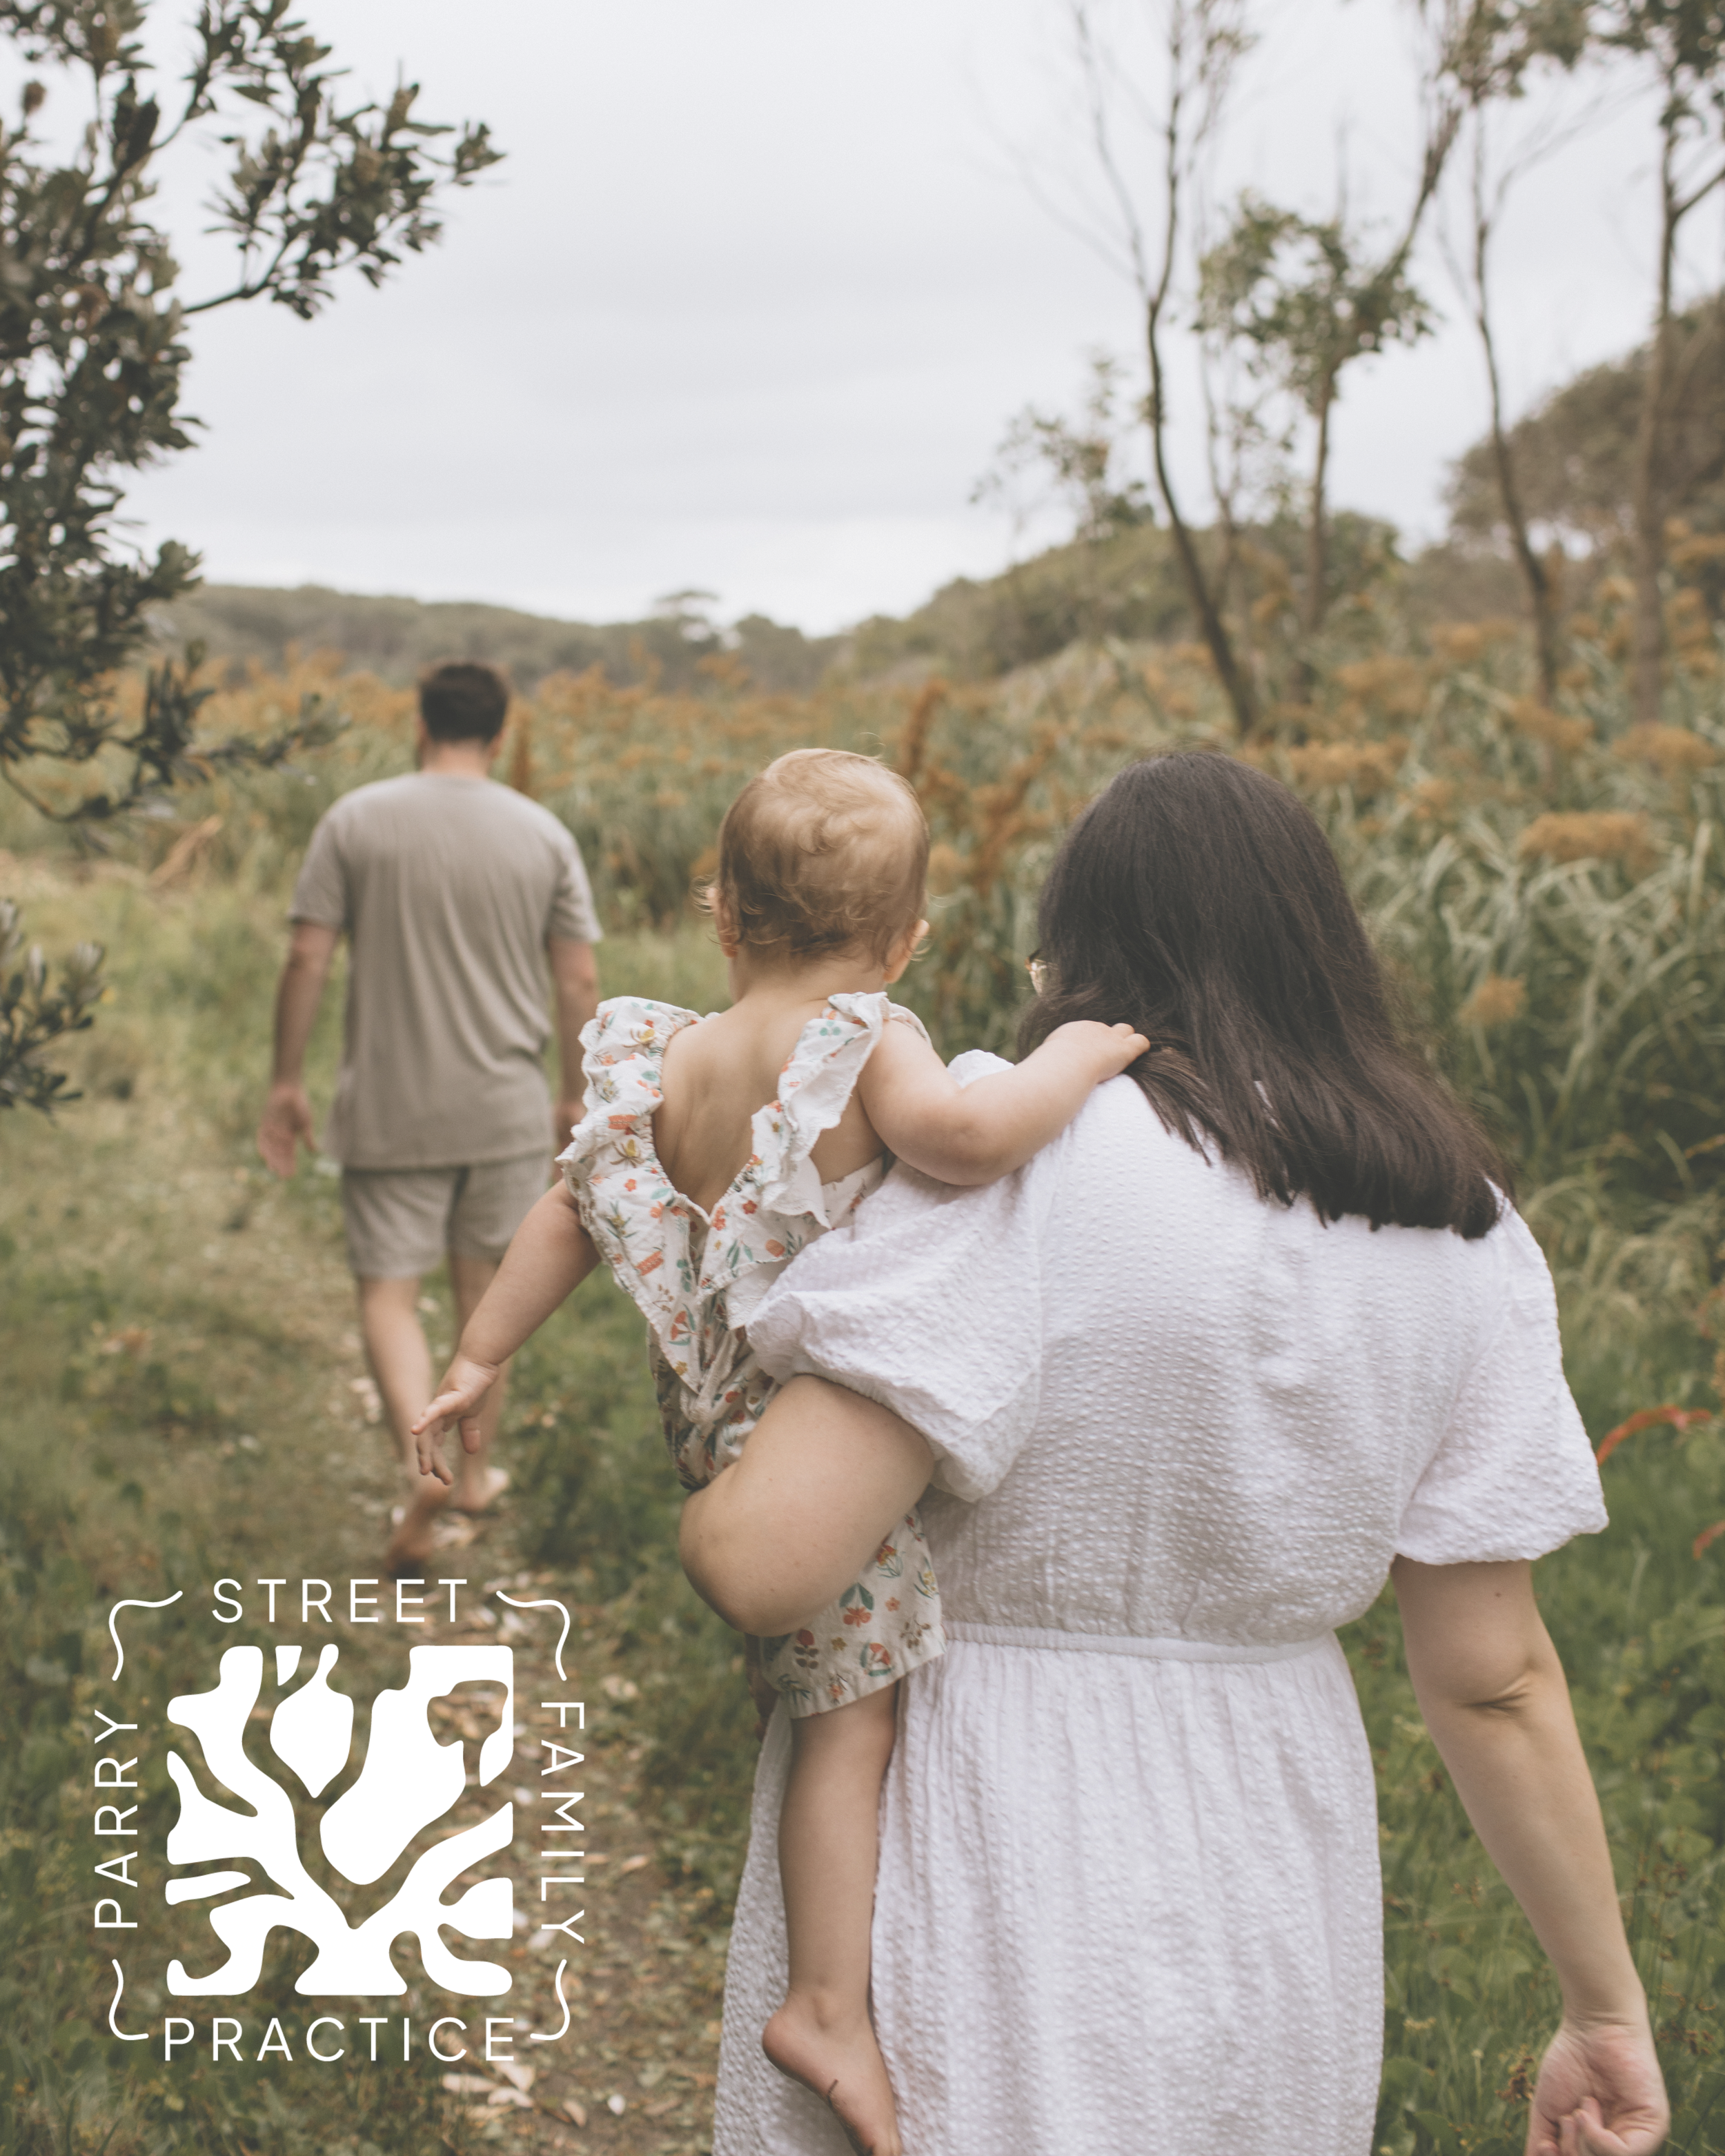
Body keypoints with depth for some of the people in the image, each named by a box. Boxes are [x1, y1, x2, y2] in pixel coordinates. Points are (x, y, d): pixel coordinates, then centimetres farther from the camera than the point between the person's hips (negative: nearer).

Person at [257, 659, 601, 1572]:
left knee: (388, 1290, 3)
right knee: (485, 1291, 16)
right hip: (507, 1109, 2)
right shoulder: (543, 834, 0)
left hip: (389, 1111, -2)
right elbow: (580, 985, 1)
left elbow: (307, 960, -6)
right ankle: (475, 1467, 27)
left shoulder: (356, 820, -4)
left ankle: (422, 1460, -18)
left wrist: (287, 1083, 3)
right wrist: (575, 1100, 13)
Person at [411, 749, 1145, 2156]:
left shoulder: (666, 1064, 2)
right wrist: (1076, 1055, -19)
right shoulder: (868, 1048, -17)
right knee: (852, 1716, 2)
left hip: (732, 1430, 7)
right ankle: (830, 2010, 7)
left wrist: (481, 1357, 19)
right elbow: (965, 1137, -37)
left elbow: (576, 1213, 9)